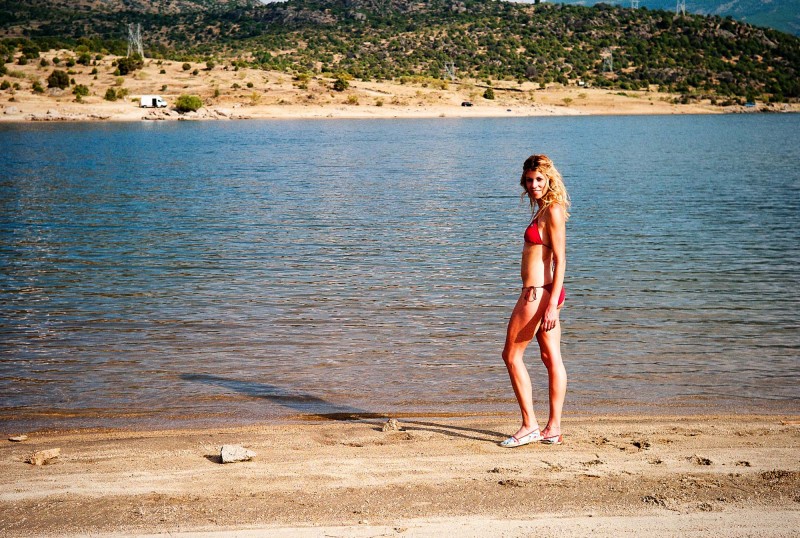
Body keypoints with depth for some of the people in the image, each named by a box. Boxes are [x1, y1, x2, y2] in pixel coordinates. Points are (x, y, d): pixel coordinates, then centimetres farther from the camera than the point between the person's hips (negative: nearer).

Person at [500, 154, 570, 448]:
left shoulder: (552, 211, -15)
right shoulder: (544, 209, 14)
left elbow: (560, 260, -19)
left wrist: (552, 304, -23)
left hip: (537, 292, -10)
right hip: (544, 292, 10)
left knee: (511, 355, -1)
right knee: (552, 358, 9)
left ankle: (529, 426, 2)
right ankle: (553, 429, 14)